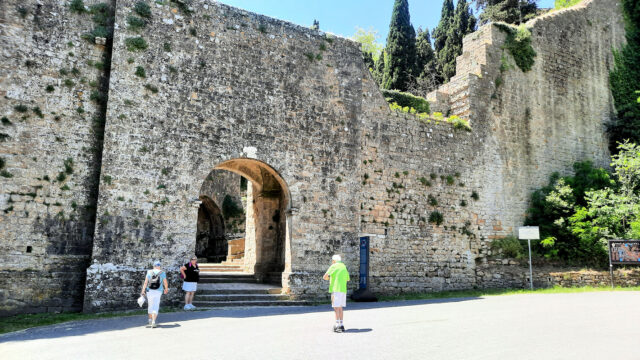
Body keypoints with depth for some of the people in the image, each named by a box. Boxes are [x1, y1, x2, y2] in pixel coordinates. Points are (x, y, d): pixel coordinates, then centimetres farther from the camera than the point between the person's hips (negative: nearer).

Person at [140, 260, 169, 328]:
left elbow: (145, 282, -7)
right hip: (158, 292, -2)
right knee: (155, 307, 2)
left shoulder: (149, 272, 0)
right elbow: (165, 283, 2)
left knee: (150, 306, 18)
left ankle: (150, 322, 23)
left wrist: (143, 291, -10)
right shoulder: (162, 273, -3)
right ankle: (153, 322, -12)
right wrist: (166, 289, 19)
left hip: (149, 291, 2)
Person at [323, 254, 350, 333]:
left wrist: (328, 278, 14)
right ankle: (341, 325, 13)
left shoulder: (333, 266, -3)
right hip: (343, 289, 7)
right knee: (340, 308, 13)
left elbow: (325, 277, -7)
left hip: (336, 289, -7)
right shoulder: (344, 267, 18)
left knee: (336, 307, -7)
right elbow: (348, 279, 26)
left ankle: (338, 325, -12)